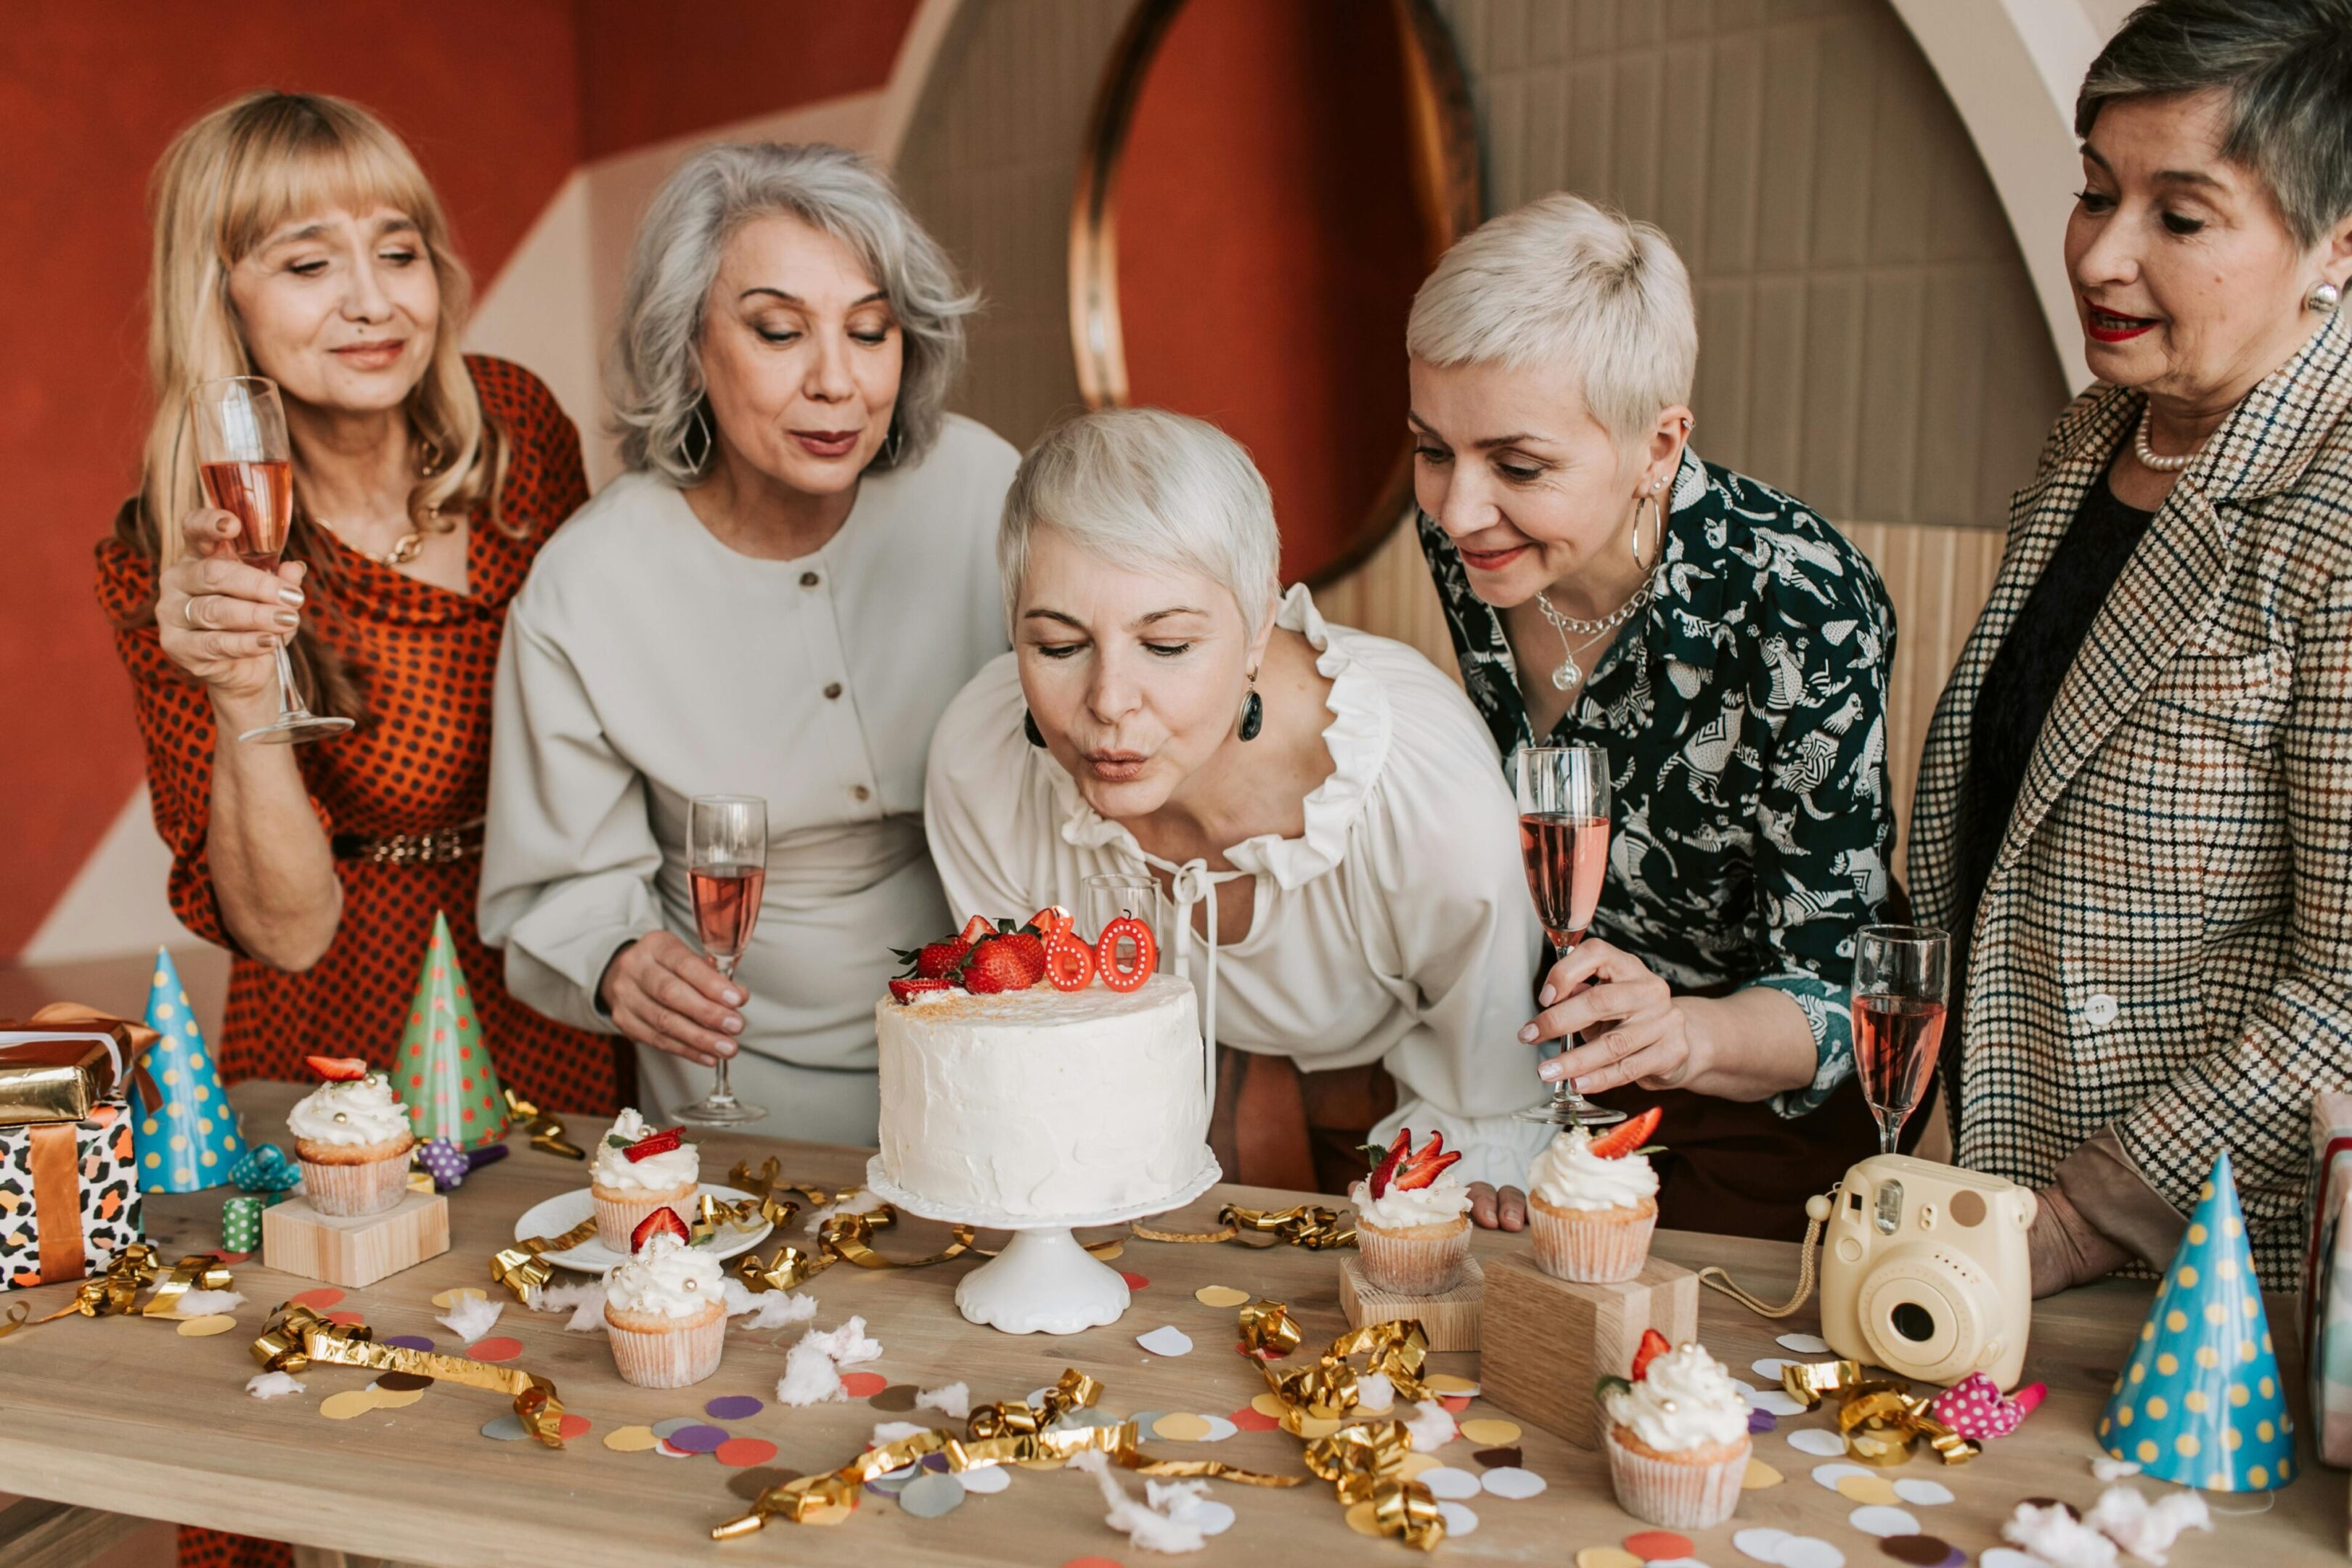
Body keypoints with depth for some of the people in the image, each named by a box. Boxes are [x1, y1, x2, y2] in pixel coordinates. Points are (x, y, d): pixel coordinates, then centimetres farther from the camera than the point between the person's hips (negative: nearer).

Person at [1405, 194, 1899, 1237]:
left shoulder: (1799, 605, -30)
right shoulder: (1464, 530, -15)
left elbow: (1830, 991, -23)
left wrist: (1680, 1033, -44)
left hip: (1758, 1120, -4)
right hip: (1544, 1073, 4)